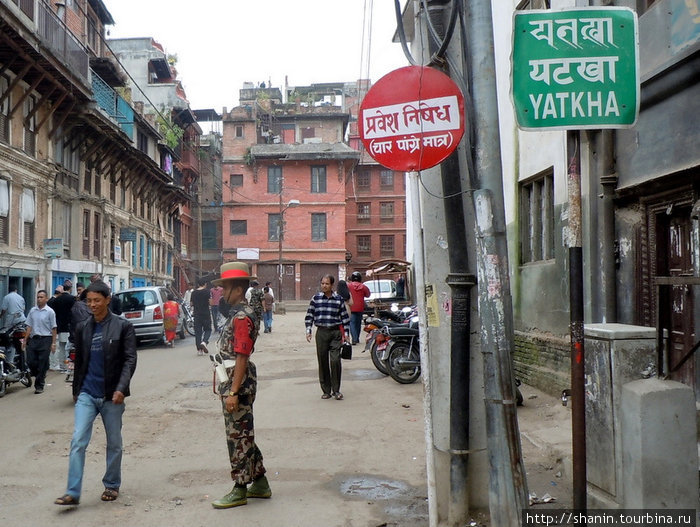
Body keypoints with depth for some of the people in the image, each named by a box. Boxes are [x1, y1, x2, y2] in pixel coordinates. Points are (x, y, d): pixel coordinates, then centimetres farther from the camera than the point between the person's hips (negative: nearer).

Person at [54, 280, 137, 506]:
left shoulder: (123, 326, -5)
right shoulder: (82, 328, 6)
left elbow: (130, 360, -8)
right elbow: (79, 361, 15)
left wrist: (121, 388, -19)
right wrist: (76, 390, 18)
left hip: (111, 395, -2)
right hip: (86, 394, 3)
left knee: (114, 443, 10)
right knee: (78, 441, -7)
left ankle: (112, 485, 27)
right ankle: (72, 492, -4)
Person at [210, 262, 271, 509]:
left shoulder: (241, 317, -18)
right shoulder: (239, 313, 14)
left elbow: (241, 358, -22)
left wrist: (233, 393, -23)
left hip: (238, 385, -10)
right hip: (235, 384, 10)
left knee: (238, 436, -1)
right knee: (244, 434, 17)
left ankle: (240, 490, 10)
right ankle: (260, 483, 27)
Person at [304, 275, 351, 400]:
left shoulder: (339, 299, 3)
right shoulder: (316, 298, 4)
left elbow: (344, 316, 8)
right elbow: (309, 315, 9)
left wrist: (346, 333, 5)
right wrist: (308, 331, 1)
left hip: (335, 332, -1)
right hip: (321, 332, 1)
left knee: (335, 360, -10)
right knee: (323, 362, 4)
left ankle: (336, 390, 3)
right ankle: (326, 390, 14)